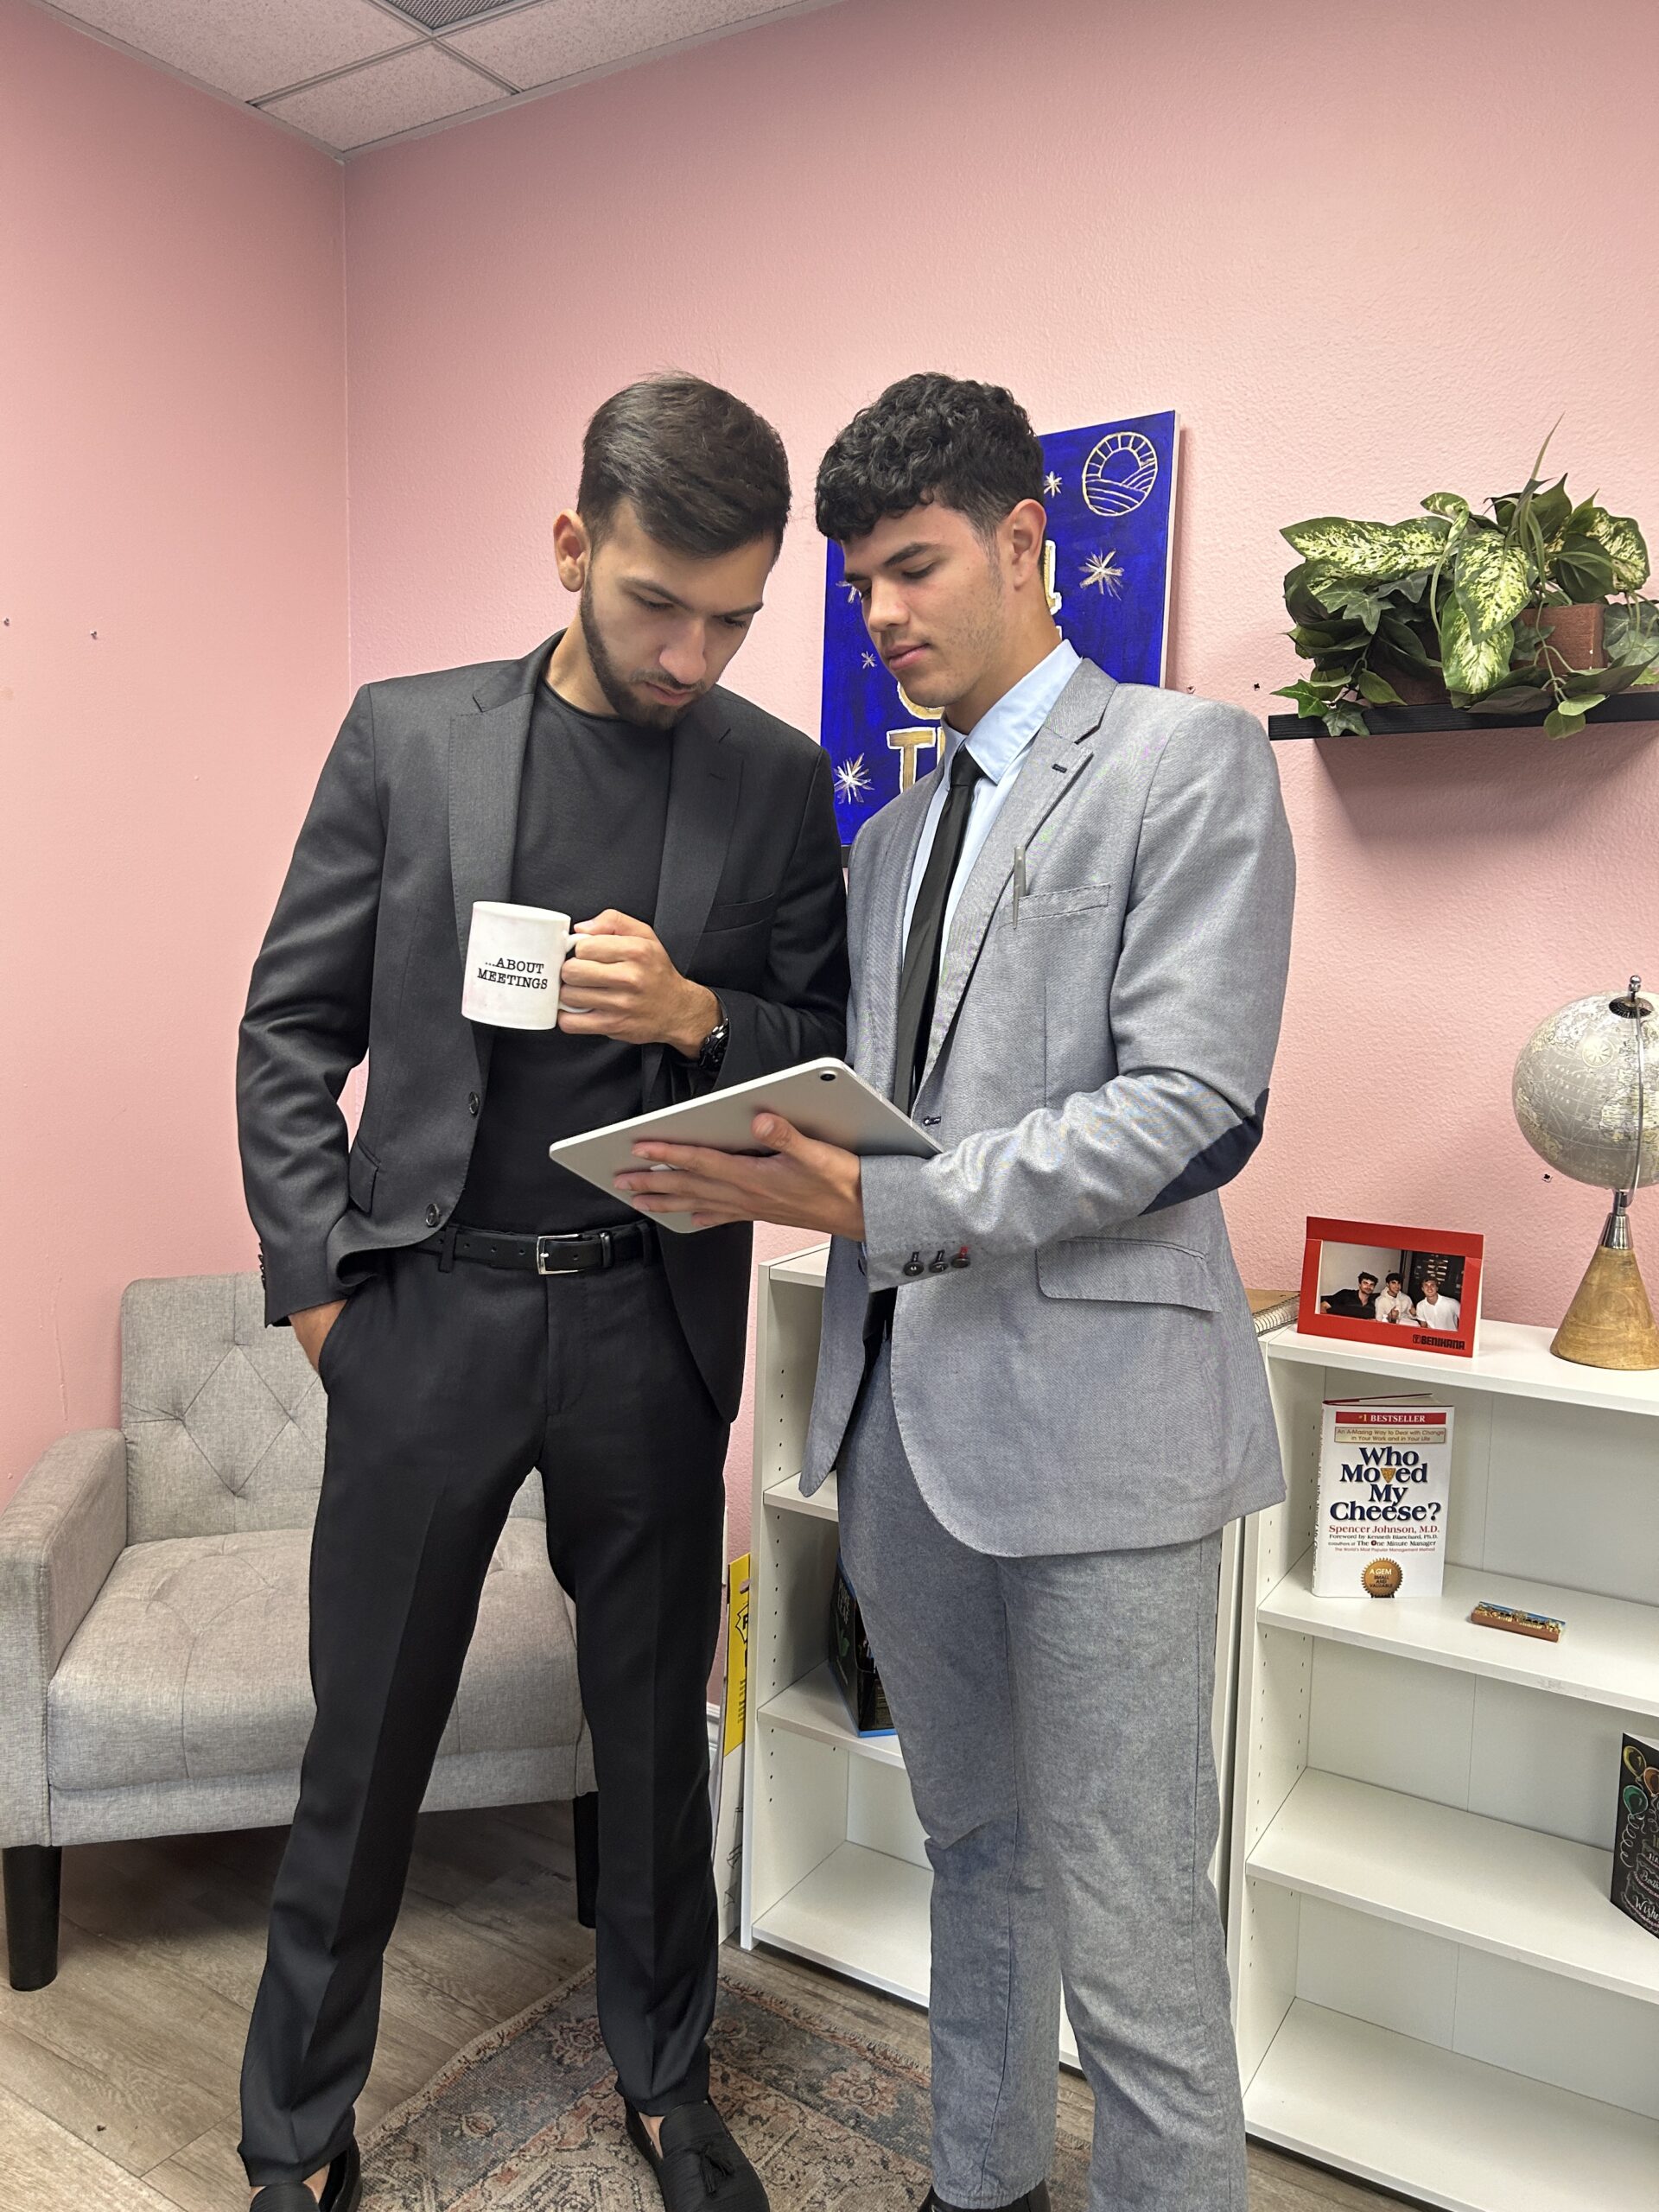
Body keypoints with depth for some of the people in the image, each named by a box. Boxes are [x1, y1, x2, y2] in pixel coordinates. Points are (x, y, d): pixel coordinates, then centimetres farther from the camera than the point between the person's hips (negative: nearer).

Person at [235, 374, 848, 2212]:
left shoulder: (780, 780, 2)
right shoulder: (404, 736, 2)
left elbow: (832, 1055, 4)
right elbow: (292, 1029, 3)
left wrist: (697, 1014, -16)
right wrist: (315, 1279, -4)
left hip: (652, 1321, 1)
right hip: (427, 1305, 0)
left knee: (655, 1725, 16)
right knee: (366, 1738, 12)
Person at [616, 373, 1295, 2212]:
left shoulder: (1186, 762, -5)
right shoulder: (890, 833, 17)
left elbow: (1191, 1113, -15)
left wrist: (878, 1201, -21)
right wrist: (762, 1161, -4)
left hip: (1090, 1410, -6)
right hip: (899, 1406, 7)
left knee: (1127, 1926, 2)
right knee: (975, 1857, 22)